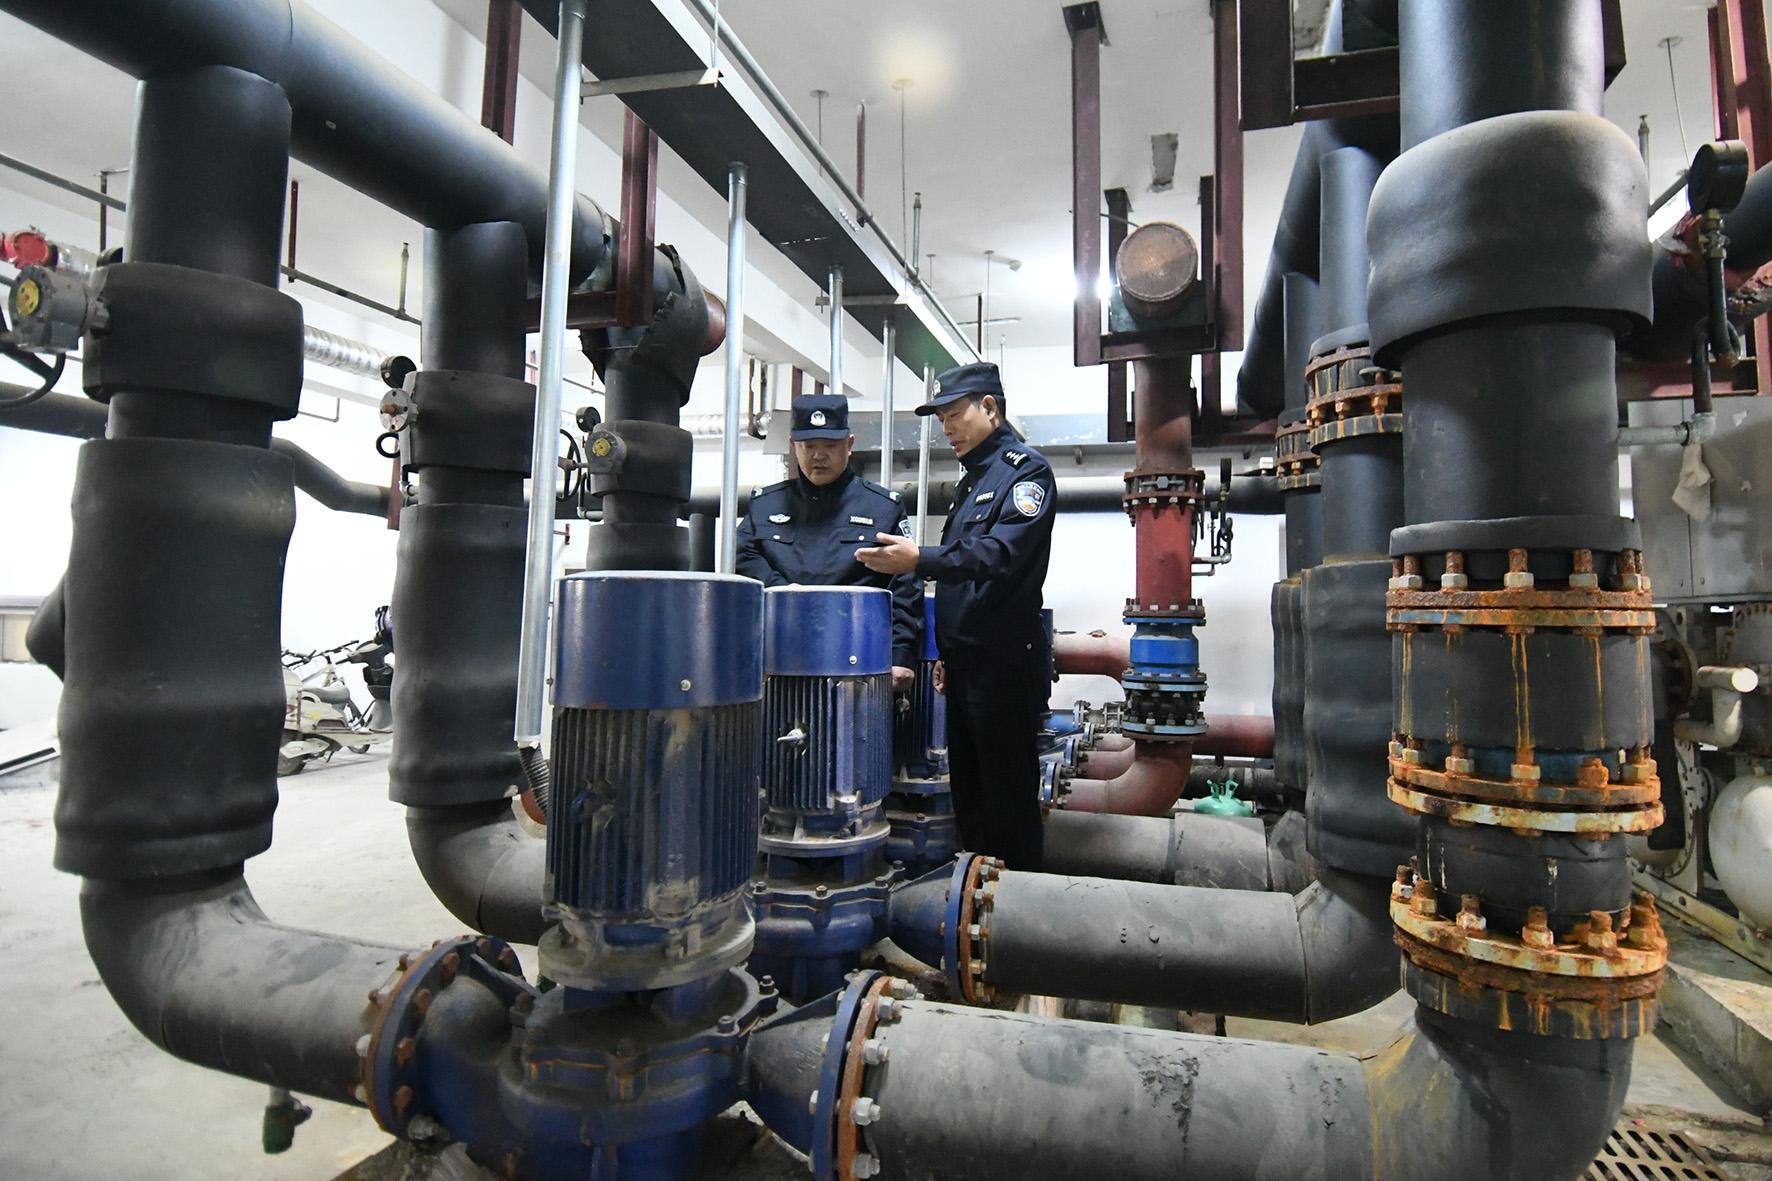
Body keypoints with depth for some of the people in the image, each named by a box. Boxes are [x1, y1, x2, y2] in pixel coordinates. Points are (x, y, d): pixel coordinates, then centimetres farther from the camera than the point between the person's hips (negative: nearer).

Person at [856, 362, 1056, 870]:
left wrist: (919, 560, -36)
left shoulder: (1025, 470, -8)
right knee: (967, 785, 15)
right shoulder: (973, 479, 20)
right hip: (966, 662, 9)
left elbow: (1000, 553, -24)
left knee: (1008, 791, -1)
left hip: (1005, 661, -9)